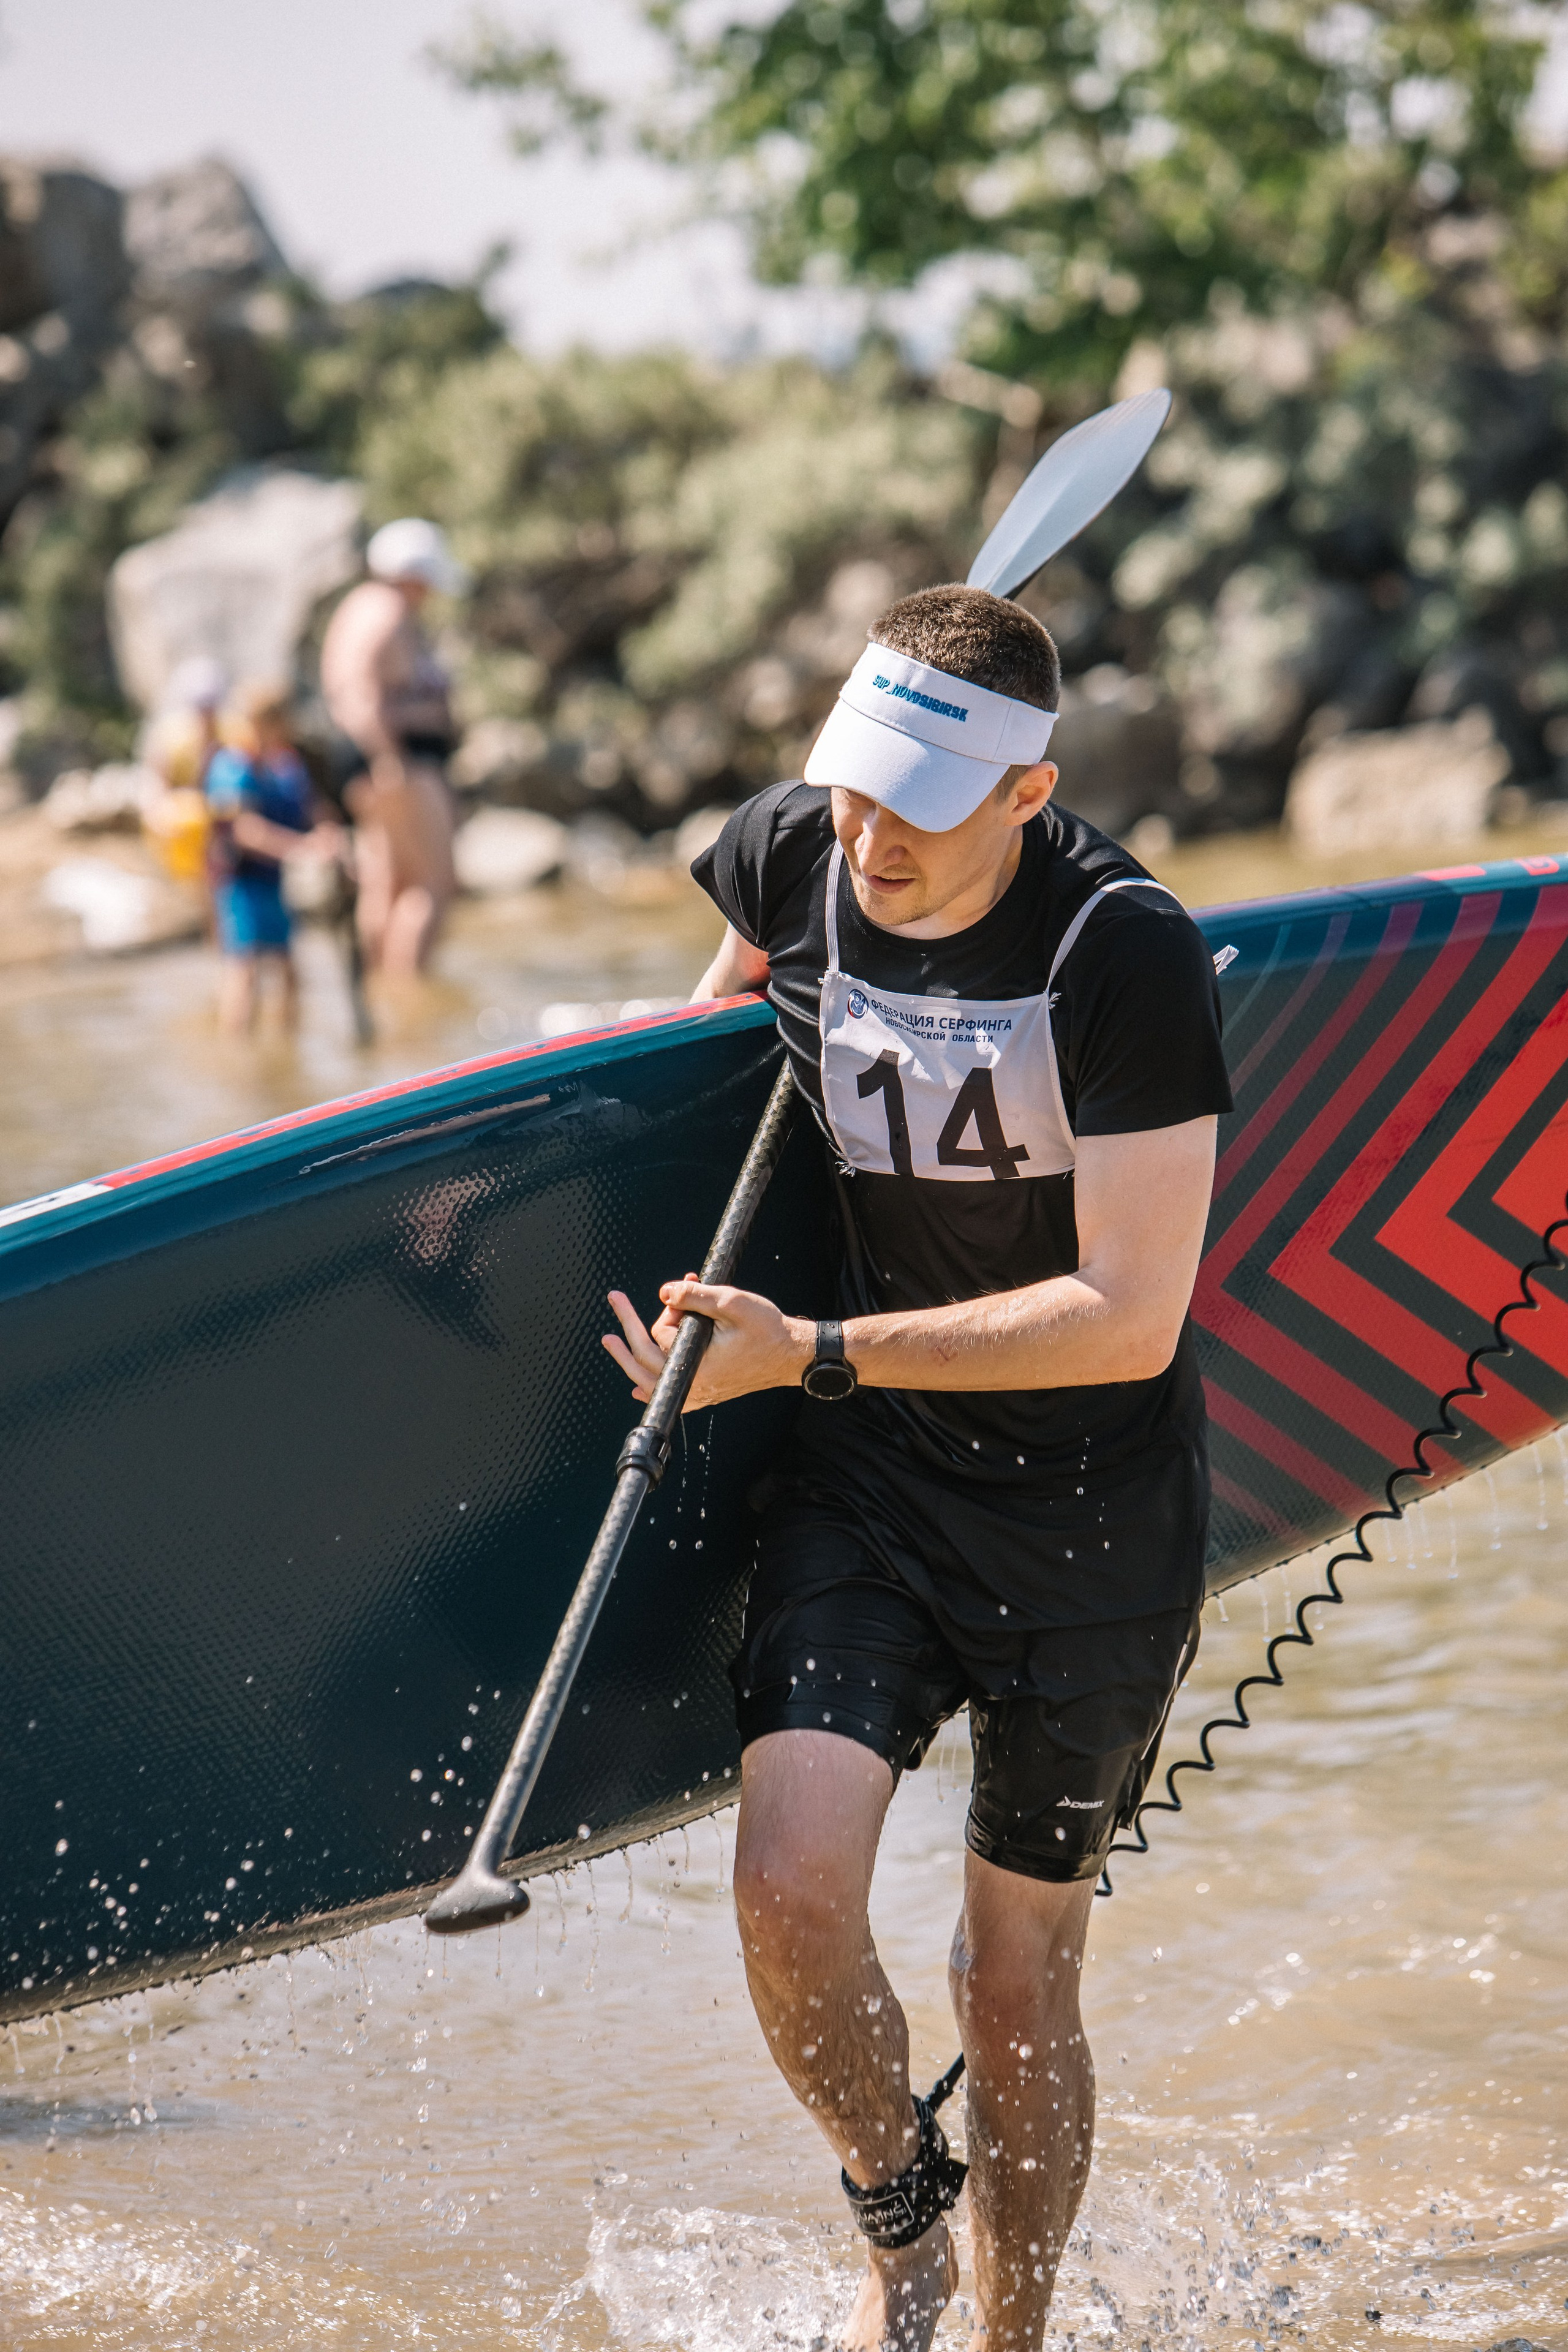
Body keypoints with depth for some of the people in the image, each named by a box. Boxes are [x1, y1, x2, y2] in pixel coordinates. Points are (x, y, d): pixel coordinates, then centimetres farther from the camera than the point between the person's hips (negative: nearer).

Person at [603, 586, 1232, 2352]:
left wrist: (809, 1351, -23)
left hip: (1093, 1509, -3)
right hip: (870, 1474, 3)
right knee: (791, 1891, -17)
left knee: (1014, 1989, 7)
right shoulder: (791, 852, -7)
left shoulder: (1125, 954, -23)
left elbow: (1128, 1321, -24)